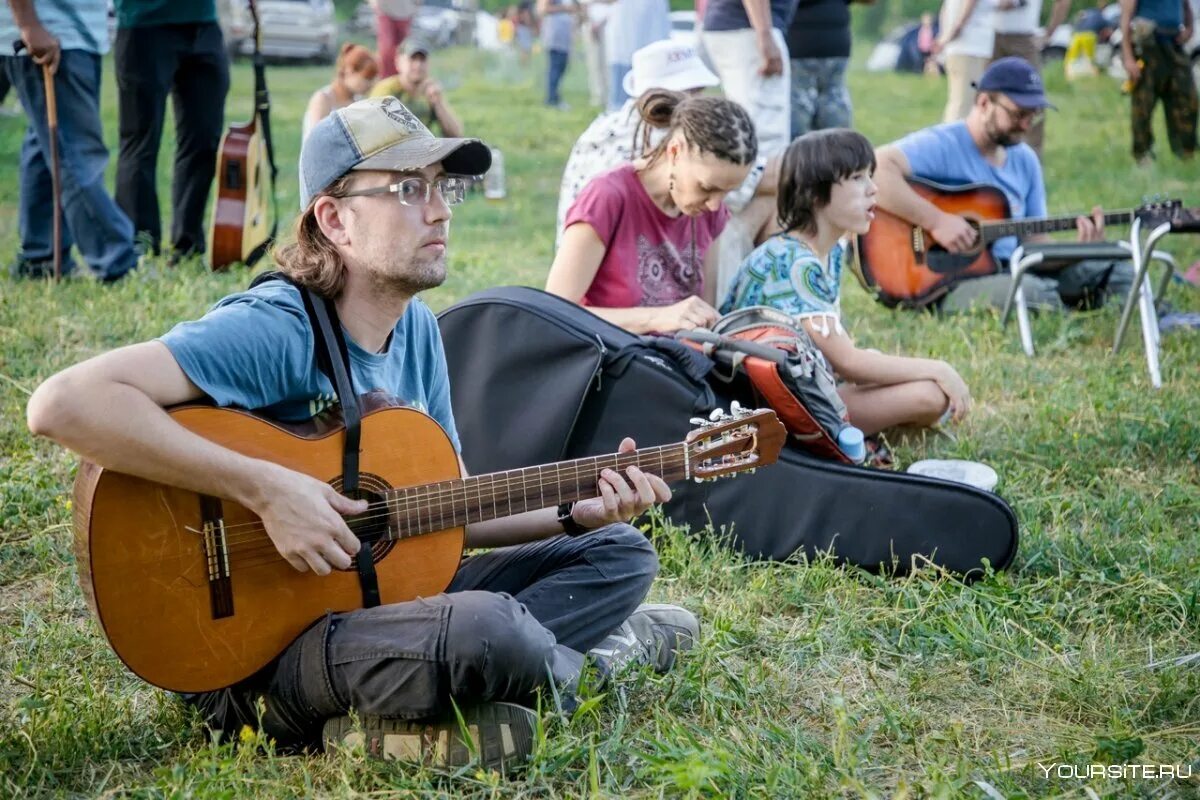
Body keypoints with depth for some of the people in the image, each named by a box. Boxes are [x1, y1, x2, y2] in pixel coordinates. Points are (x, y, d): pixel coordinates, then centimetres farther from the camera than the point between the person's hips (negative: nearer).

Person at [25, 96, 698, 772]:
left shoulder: (417, 328, 7)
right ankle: (579, 662, 2)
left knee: (620, 553, 12)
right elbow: (63, 404, -33)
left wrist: (580, 512, -3)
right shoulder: (273, 331, -20)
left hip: (380, 591, 9)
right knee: (484, 624, -36)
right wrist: (265, 488, -32)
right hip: (253, 648, -9)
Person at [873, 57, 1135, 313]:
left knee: (1119, 273, -3)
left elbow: (1034, 240, 17)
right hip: (945, 284, -8)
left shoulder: (1025, 159, 14)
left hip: (1012, 272, 8)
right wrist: (936, 220, -28)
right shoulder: (942, 145, -11)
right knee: (1035, 292, -35)